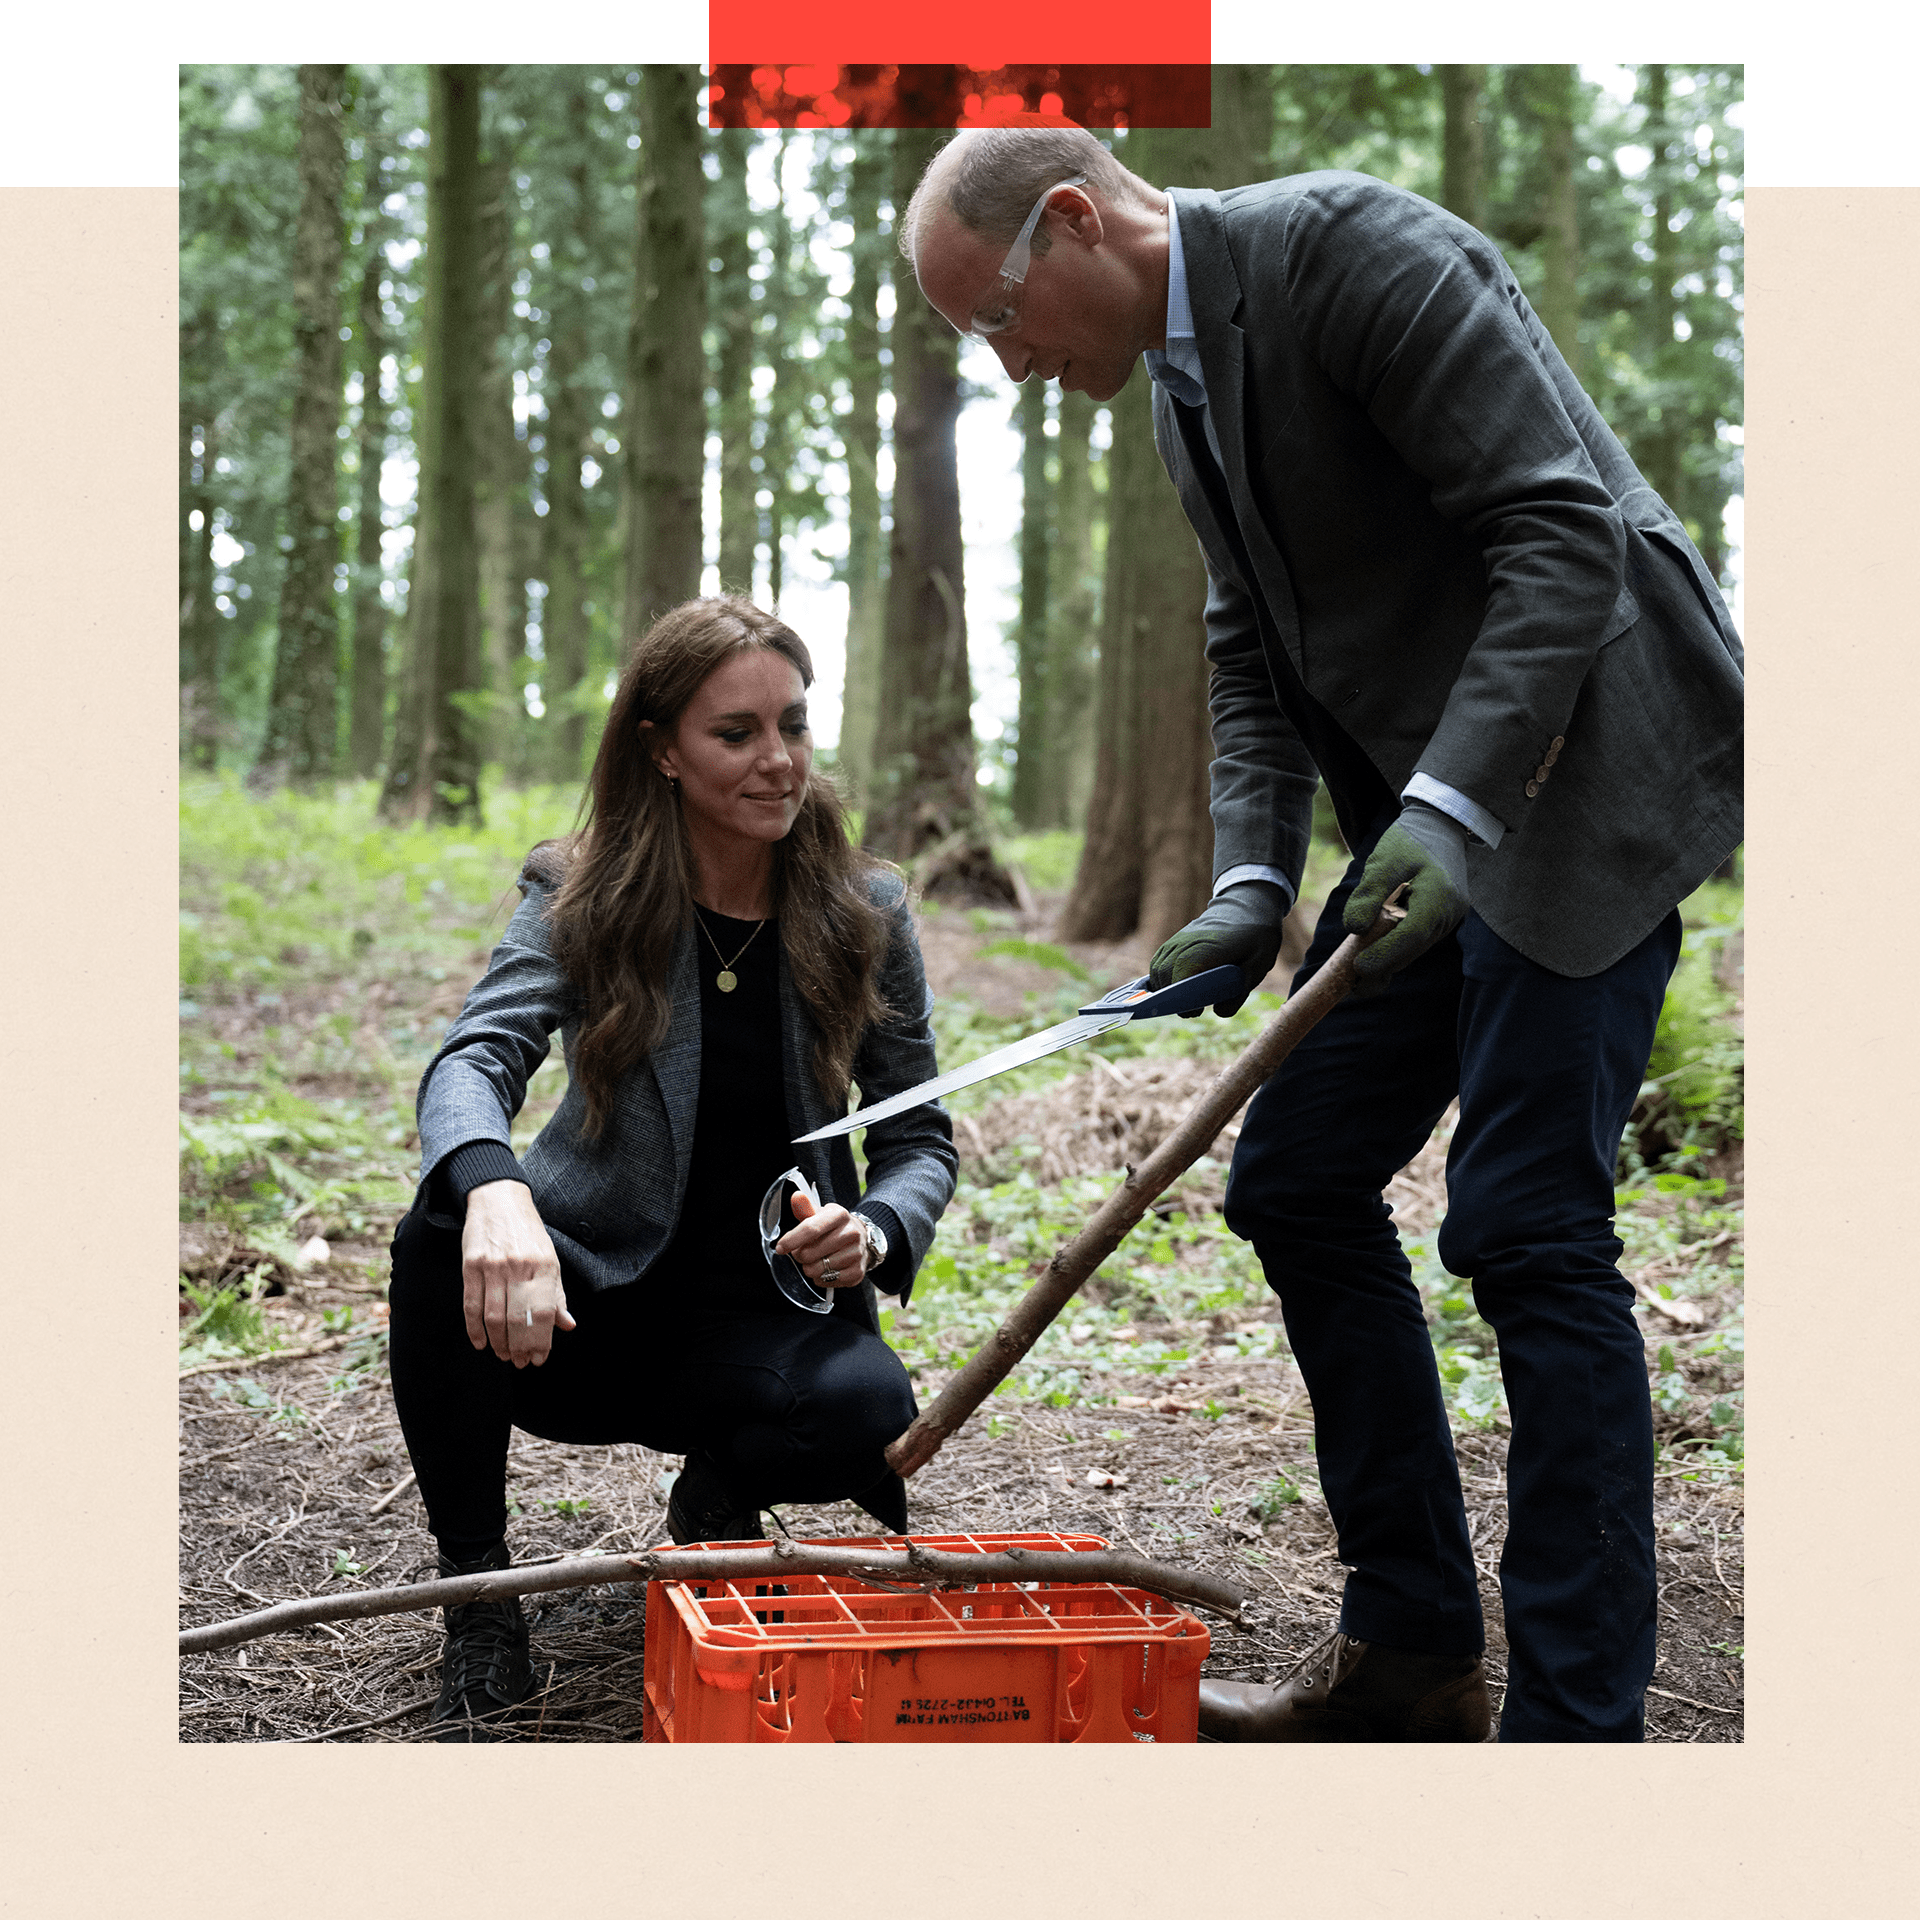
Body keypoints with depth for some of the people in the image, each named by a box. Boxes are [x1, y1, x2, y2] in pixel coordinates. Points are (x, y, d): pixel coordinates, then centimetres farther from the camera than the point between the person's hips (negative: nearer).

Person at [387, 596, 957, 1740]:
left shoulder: (865, 913, -2)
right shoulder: (581, 897, -6)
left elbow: (921, 1137, 3)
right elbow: (476, 1060, -23)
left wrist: (876, 1232, -22)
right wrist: (495, 1188, -48)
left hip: (764, 1312, 1)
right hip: (588, 1298, 0)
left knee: (869, 1414, -33)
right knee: (450, 1226, -33)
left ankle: (720, 1495, 6)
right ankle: (477, 1595, -15)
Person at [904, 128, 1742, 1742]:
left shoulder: (1352, 247, -16)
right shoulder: (1181, 374, 12)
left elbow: (1565, 528, -22)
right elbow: (1252, 648, 16)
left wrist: (1451, 804, -30)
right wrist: (1253, 883, 2)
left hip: (1580, 762, -10)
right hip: (1431, 812, 10)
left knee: (1528, 1225, -12)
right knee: (1297, 1182, 9)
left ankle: (1577, 1719, -2)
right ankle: (1412, 1651, 19)